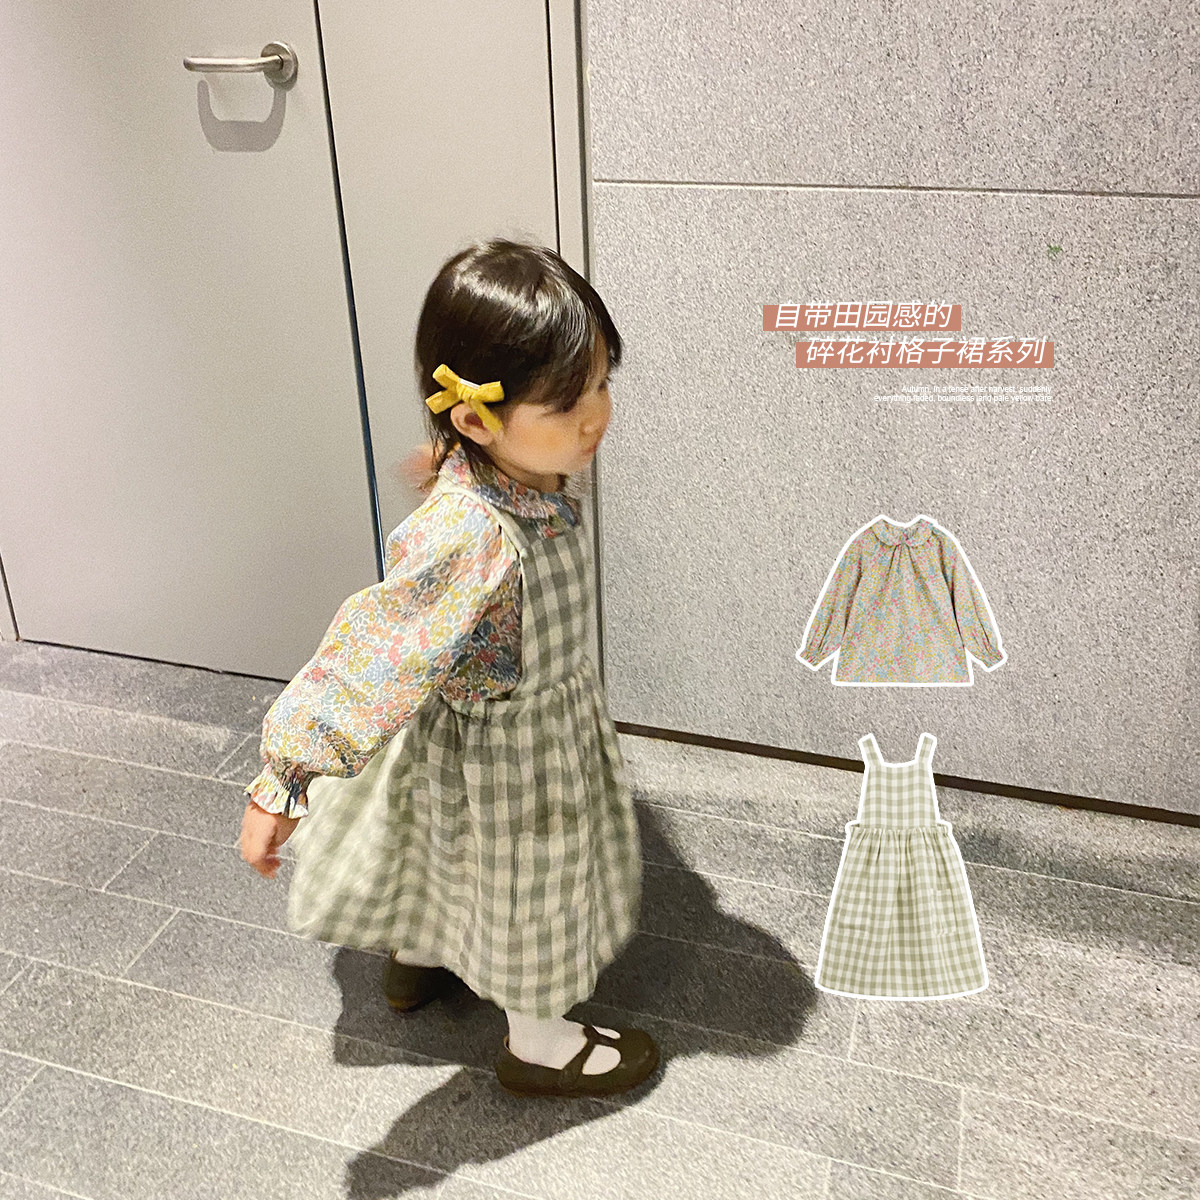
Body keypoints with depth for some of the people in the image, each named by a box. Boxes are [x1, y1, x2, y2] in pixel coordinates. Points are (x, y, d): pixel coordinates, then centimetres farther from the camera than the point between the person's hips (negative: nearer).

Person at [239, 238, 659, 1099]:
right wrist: (282, 784, -36)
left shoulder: (540, 465, -16)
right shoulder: (466, 540, -42)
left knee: (454, 852, 31)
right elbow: (365, 654, -39)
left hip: (557, 703, 8)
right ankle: (538, 1041, 45)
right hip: (504, 746, -8)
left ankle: (417, 958, 60)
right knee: (524, 878, 16)